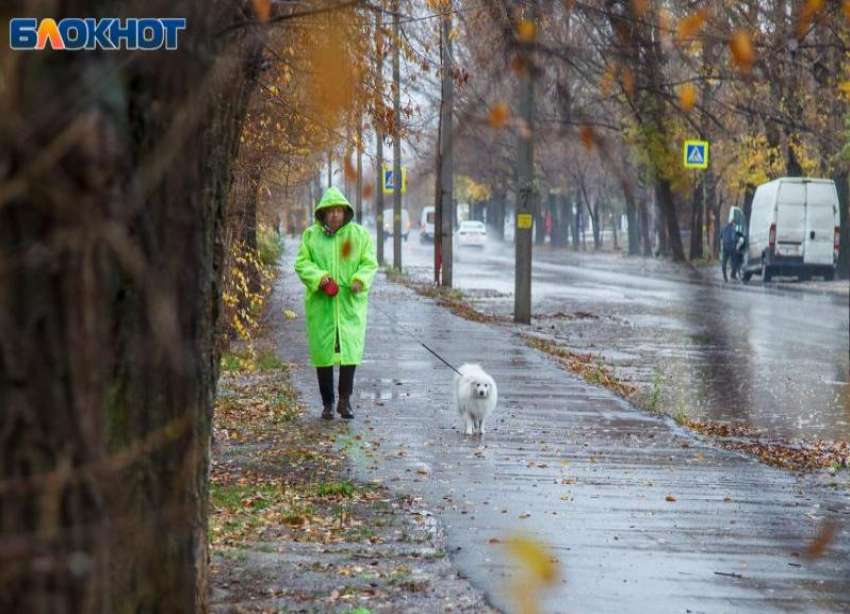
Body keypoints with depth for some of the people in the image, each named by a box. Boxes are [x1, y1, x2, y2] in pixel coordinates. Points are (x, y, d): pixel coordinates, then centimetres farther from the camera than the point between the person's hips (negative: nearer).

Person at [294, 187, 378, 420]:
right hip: (320, 303, 0)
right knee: (323, 350, 1)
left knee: (350, 347, -10)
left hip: (350, 302, 0)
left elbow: (369, 263, 6)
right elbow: (301, 263, 4)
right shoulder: (311, 235, 7)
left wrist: (360, 279, -14)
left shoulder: (359, 234, 7)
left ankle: (345, 400, -1)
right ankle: (327, 403, 10)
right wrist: (318, 277, -15)